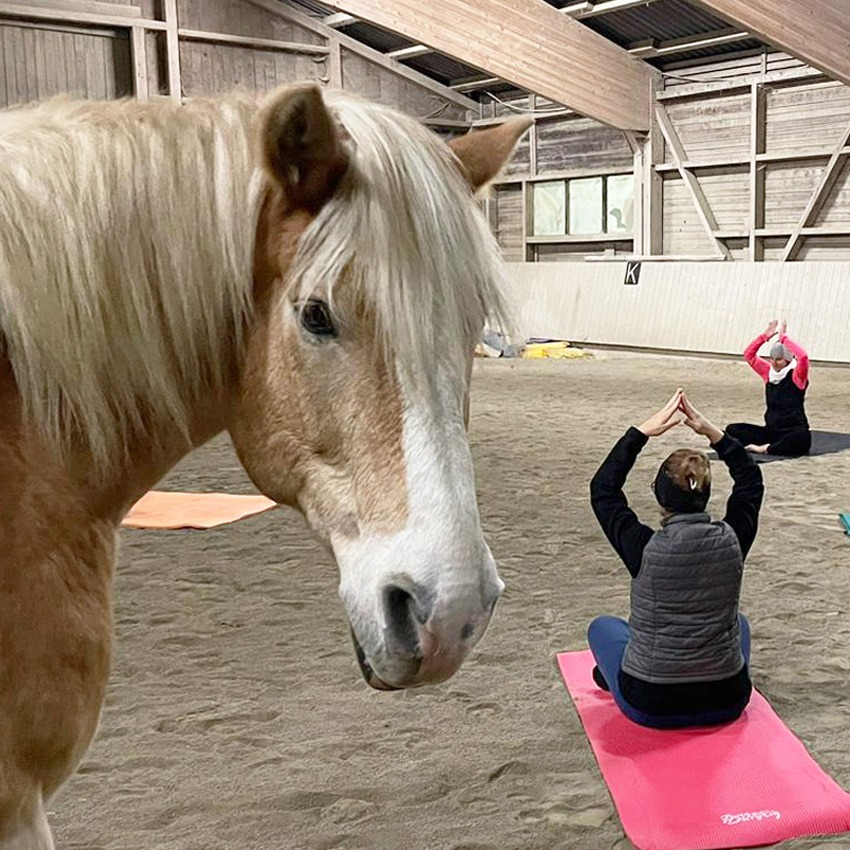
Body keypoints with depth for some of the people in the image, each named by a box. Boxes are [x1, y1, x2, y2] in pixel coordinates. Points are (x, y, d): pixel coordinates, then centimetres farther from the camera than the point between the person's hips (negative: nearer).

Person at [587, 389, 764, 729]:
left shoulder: (645, 548, -21)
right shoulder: (733, 541, -14)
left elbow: (602, 489, -5)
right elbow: (751, 480, 6)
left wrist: (643, 431, -5)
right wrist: (712, 431, 2)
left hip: (650, 706, -2)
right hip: (726, 702, 3)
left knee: (603, 626, 29)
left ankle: (614, 677, 52)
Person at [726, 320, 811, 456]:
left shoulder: (796, 376, -8)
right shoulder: (768, 373, 8)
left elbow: (803, 357, -28)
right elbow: (748, 355, 9)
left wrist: (783, 337, -19)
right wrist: (765, 336, -3)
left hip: (791, 432, -6)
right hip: (771, 431, 6)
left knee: (803, 436, -40)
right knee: (732, 429, -8)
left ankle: (766, 449, -25)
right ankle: (772, 446, -21)